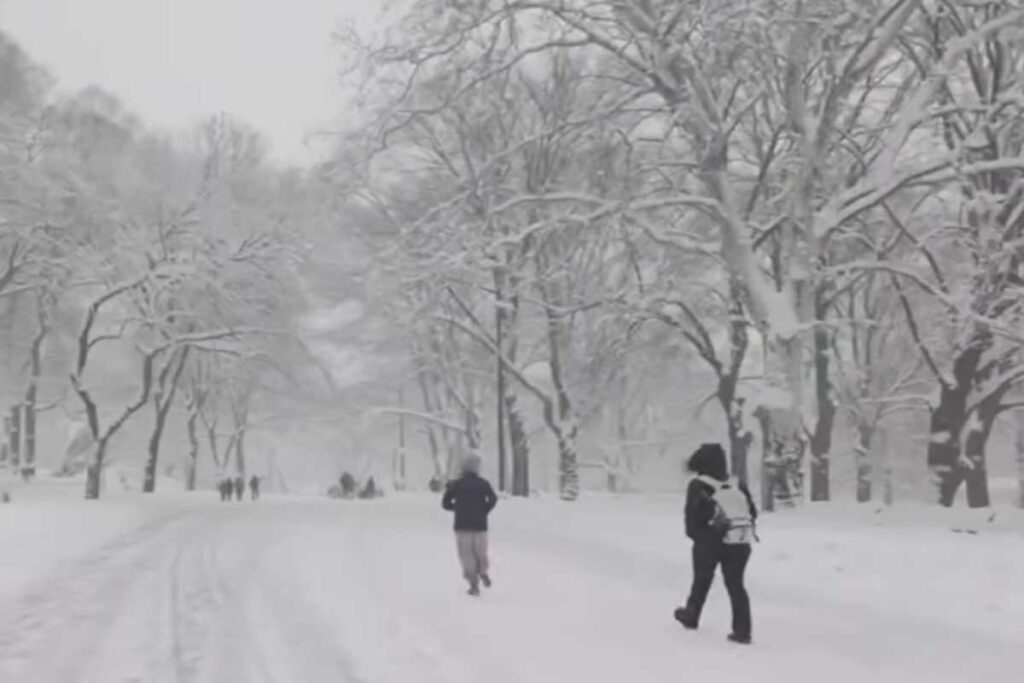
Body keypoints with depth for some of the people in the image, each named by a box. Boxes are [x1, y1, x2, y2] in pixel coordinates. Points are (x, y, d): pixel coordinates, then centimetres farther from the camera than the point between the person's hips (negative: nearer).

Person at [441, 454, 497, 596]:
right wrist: (484, 511, 1)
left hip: (462, 526, 0)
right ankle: (483, 571, -12)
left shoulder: (456, 484, 4)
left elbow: (445, 503, 1)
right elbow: (493, 499, -14)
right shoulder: (483, 483, 2)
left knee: (467, 555, 3)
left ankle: (474, 584, -7)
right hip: (480, 525, 0)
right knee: (481, 553, 15)